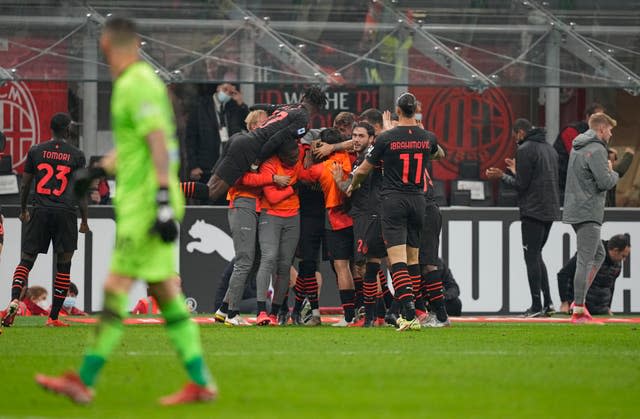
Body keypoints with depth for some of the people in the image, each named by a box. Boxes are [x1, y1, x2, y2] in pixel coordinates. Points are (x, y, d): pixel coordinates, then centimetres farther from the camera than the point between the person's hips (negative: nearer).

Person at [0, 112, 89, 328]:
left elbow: (25, 185, 10)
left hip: (40, 212, 1)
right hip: (66, 213, -1)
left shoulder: (36, 151, 6)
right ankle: (54, 317, 4)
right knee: (63, 265, 7)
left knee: (26, 261, 4)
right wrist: (84, 221, 7)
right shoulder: (76, 155, 1)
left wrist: (23, 210, 24)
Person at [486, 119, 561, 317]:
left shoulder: (525, 150, -10)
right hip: (550, 211, 8)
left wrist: (502, 176, 3)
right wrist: (517, 172, 26)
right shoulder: (550, 149, 16)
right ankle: (547, 303, 9)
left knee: (531, 257, -3)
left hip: (533, 211, -8)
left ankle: (536, 305, -4)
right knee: (536, 256, 16)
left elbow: (521, 184, -13)